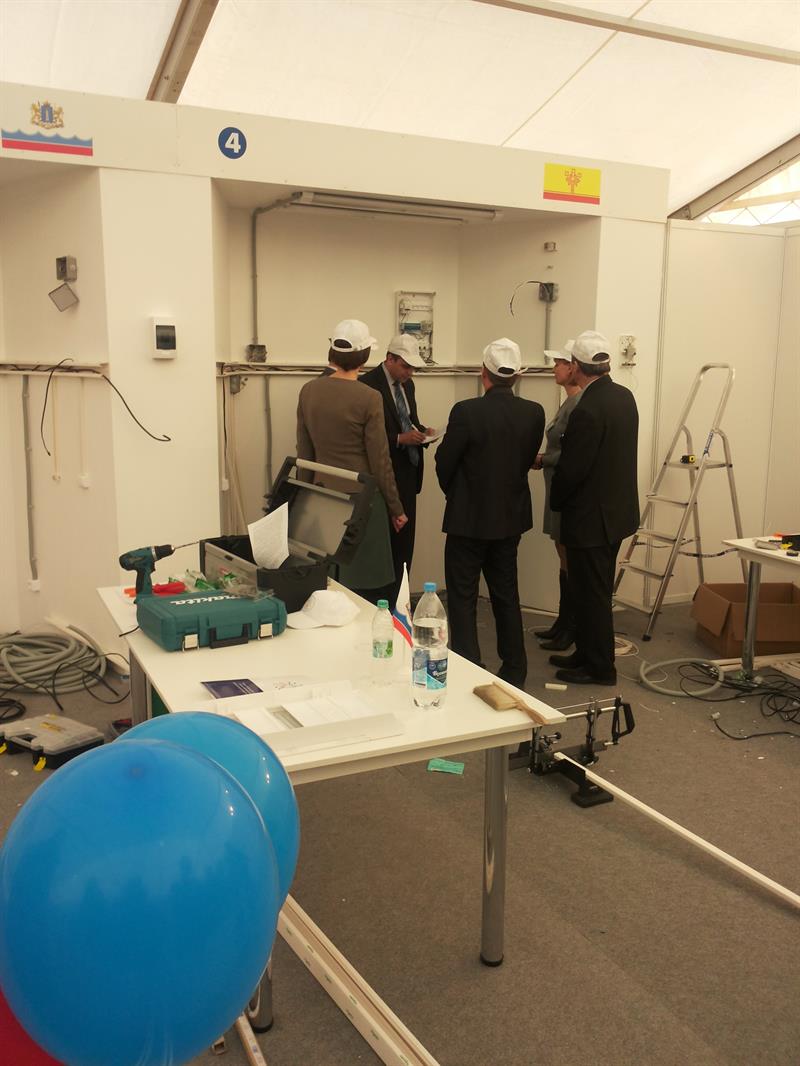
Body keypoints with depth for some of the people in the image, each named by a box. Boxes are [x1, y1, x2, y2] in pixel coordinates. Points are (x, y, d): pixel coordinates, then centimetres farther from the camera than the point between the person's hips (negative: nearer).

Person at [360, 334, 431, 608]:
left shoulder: (407, 384, 12)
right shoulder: (368, 385, -13)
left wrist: (421, 431, 1)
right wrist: (400, 439, -23)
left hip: (407, 475, 8)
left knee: (404, 542, 11)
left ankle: (396, 603, 20)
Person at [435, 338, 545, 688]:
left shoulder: (466, 412, -19)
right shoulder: (534, 414, -6)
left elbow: (444, 465, -10)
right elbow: (527, 462, 4)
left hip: (468, 518, -5)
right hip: (511, 516, 5)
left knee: (462, 599, 6)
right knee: (507, 596, 17)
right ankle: (514, 672, 25)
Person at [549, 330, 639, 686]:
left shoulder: (587, 411, -24)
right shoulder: (624, 396, 4)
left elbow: (571, 469, -21)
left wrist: (556, 501, -2)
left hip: (591, 517, -9)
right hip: (617, 511, 9)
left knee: (590, 593, 4)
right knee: (595, 591, 20)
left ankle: (600, 668, 16)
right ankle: (587, 654, 33)